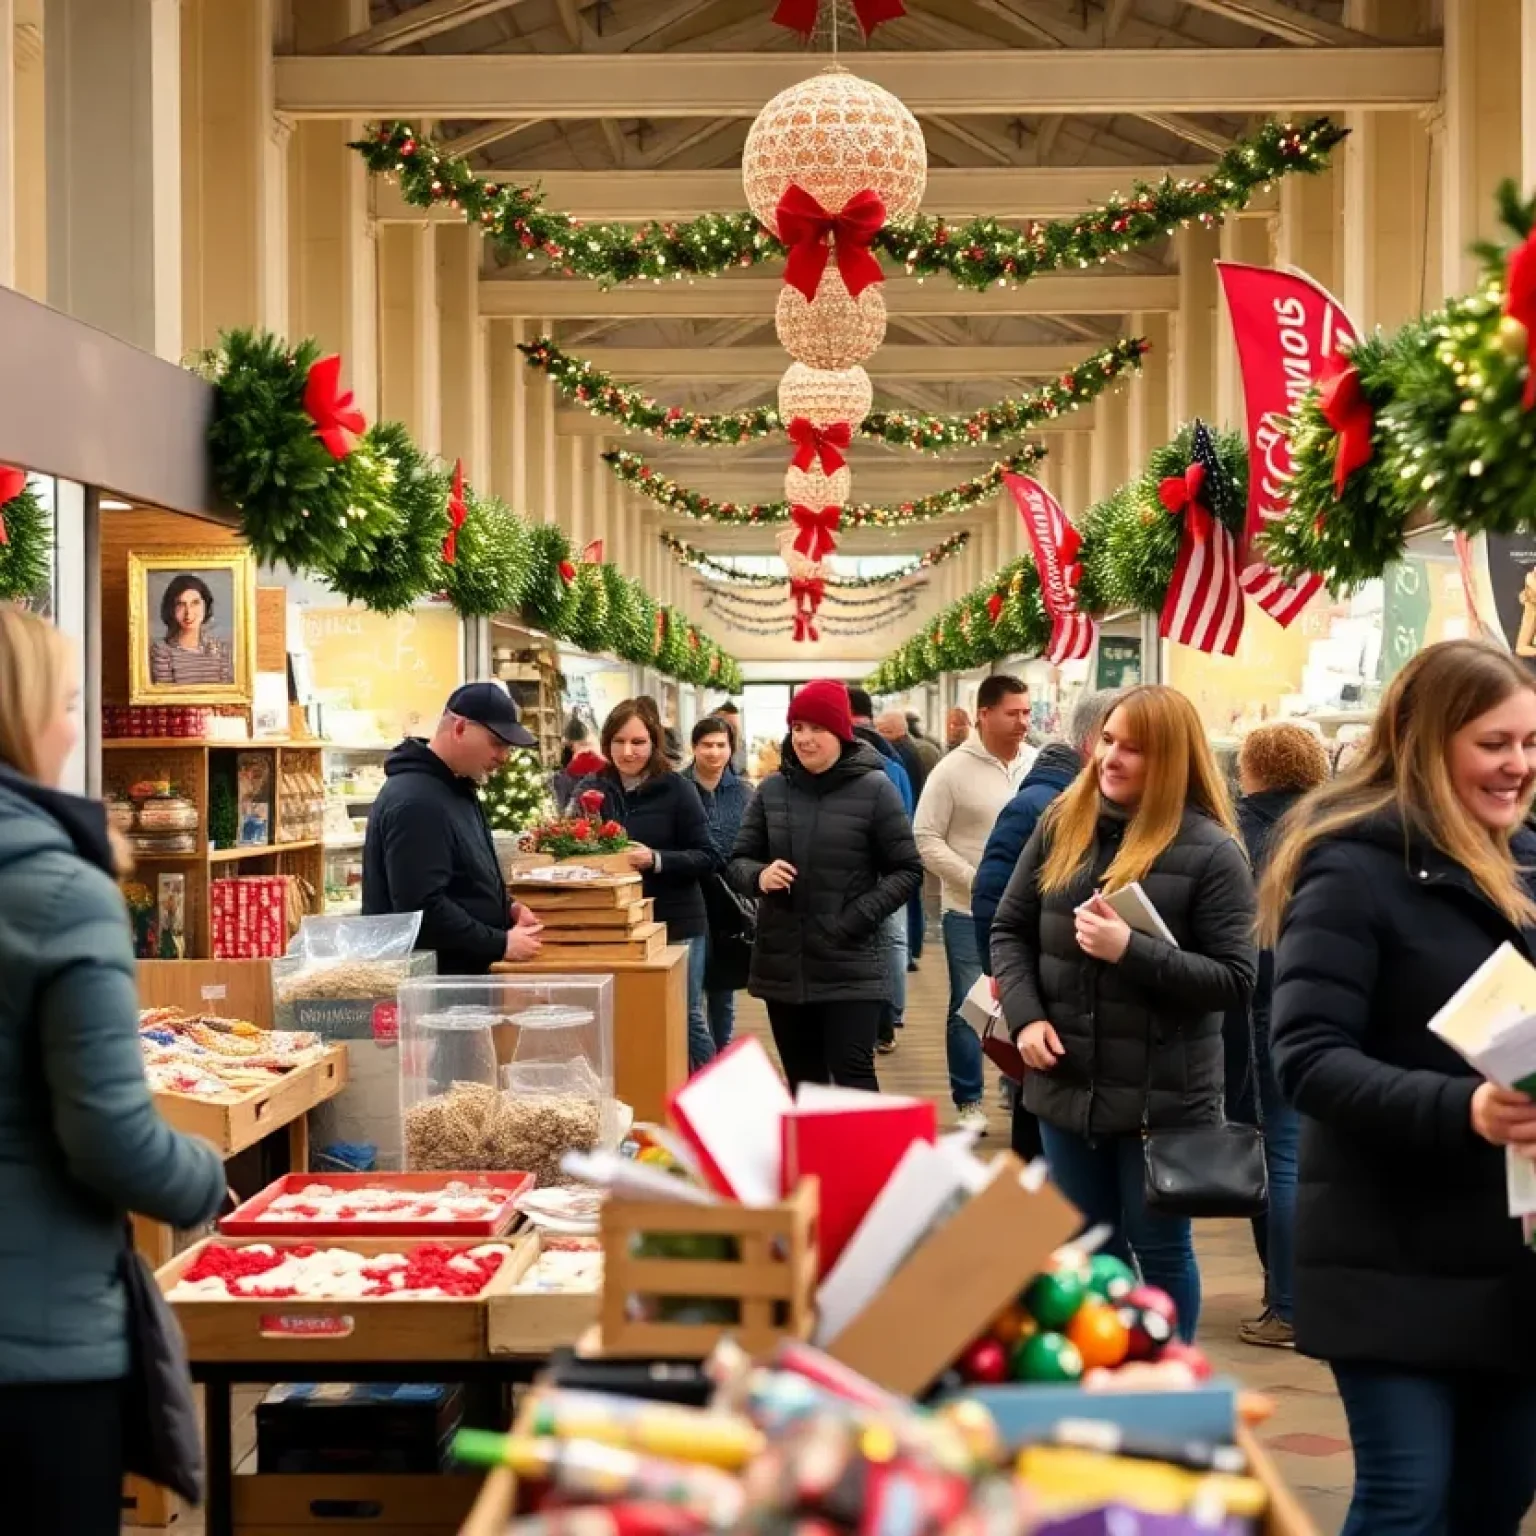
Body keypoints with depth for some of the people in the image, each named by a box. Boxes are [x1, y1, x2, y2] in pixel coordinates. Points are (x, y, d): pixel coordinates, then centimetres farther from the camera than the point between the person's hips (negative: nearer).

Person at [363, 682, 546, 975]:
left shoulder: (455, 786, 12)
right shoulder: (415, 802, -21)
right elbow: (422, 908, -27)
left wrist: (506, 908, 6)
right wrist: (501, 944, -20)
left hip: (460, 973, 10)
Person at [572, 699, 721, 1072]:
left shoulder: (676, 789, -7)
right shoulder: (590, 789, 3)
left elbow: (707, 857, -10)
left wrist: (655, 859, -25)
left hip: (674, 924, -3)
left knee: (686, 1017, 6)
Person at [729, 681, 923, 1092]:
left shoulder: (874, 789, -4)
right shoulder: (771, 790, 6)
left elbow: (907, 870, -2)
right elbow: (740, 860, 12)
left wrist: (858, 918, -15)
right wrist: (759, 876, -12)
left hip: (850, 968, -4)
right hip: (782, 964, 4)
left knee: (852, 1073, -11)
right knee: (802, 1081, 12)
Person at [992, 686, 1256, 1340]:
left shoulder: (1210, 850, -11)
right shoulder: (1060, 824, 4)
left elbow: (1234, 979, -13)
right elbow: (1010, 929, 10)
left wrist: (1131, 950, -24)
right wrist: (1026, 1016, -6)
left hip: (1162, 1094, -5)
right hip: (1068, 1082, 5)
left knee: (1158, 1250, 10)